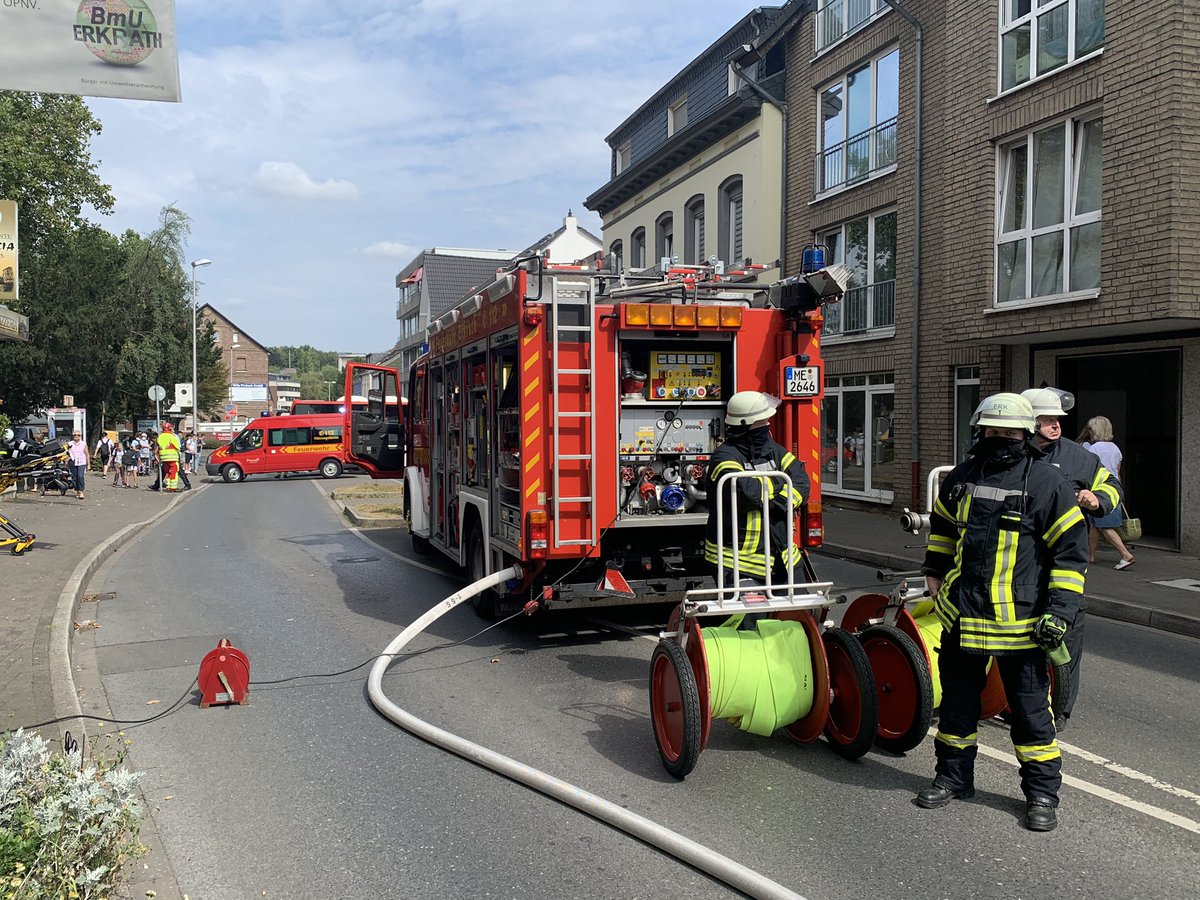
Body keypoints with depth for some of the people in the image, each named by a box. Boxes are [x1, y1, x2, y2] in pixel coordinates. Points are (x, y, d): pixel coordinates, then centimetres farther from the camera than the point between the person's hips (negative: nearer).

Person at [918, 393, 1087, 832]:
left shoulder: (1046, 483, -8)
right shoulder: (962, 477, 7)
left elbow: (1071, 550, -7)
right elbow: (942, 525, 25)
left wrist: (1059, 610, -11)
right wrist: (933, 571, 20)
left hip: (1021, 622, -5)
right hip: (961, 615, 5)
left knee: (1031, 709, 6)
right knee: (957, 700, 16)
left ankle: (1042, 792, 22)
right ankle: (953, 776, 31)